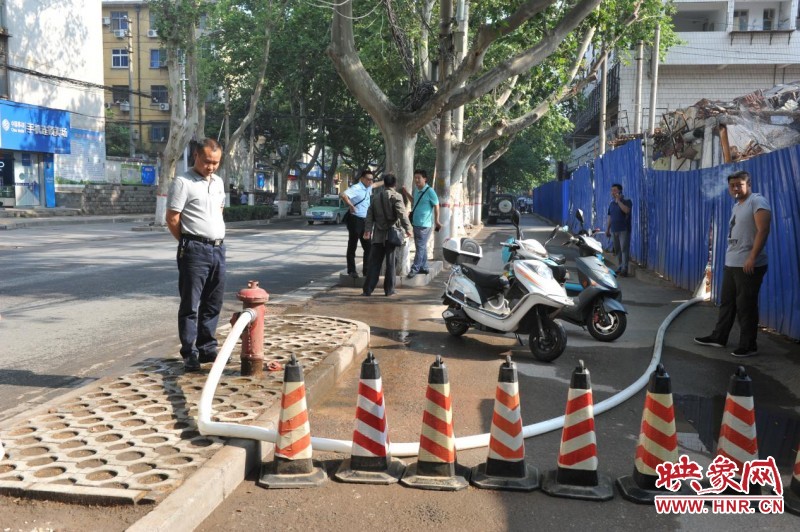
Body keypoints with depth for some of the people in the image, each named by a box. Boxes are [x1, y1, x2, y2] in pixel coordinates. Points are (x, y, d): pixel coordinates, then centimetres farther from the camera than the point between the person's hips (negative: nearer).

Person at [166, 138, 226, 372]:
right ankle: (189, 353, 4)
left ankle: (207, 348, 22)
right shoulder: (182, 182, -7)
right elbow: (172, 219, -9)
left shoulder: (218, 182, 15)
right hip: (195, 250, -7)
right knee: (190, 304, -2)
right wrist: (188, 243, 0)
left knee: (213, 303, 12)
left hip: (218, 248, 7)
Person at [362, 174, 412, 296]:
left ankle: (368, 289, 3)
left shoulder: (376, 196, 11)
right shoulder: (396, 196, -5)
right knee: (390, 262, 4)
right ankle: (389, 289, 7)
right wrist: (407, 228, -17)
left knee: (374, 262, 6)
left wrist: (368, 230, 8)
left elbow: (370, 214, 8)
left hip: (378, 235, 4)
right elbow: (402, 214, -16)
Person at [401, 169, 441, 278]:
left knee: (420, 247, -4)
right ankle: (424, 267, 24)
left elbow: (436, 206, -9)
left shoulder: (430, 191, -13)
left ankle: (415, 268, -3)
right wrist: (406, 193, 16)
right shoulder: (416, 190, 10)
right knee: (422, 246, 15)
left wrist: (436, 221, -7)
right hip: (416, 223, 8)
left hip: (424, 224, -8)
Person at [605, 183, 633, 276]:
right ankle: (620, 266, 17)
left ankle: (624, 269, -11)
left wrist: (618, 200, -21)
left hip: (624, 230, -6)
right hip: (614, 230, 6)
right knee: (617, 249, 8)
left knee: (624, 249, -10)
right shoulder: (611, 203, 13)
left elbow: (626, 210, -27)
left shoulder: (626, 201, -5)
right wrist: (607, 229, 14)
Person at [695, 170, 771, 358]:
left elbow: (763, 231, -19)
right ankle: (718, 337, 27)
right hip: (731, 263, 9)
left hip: (749, 265, -9)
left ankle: (749, 346, 4)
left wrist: (752, 257, -24)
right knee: (726, 302, 16)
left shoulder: (757, 202, -10)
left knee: (746, 306, -4)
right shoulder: (737, 206, 18)